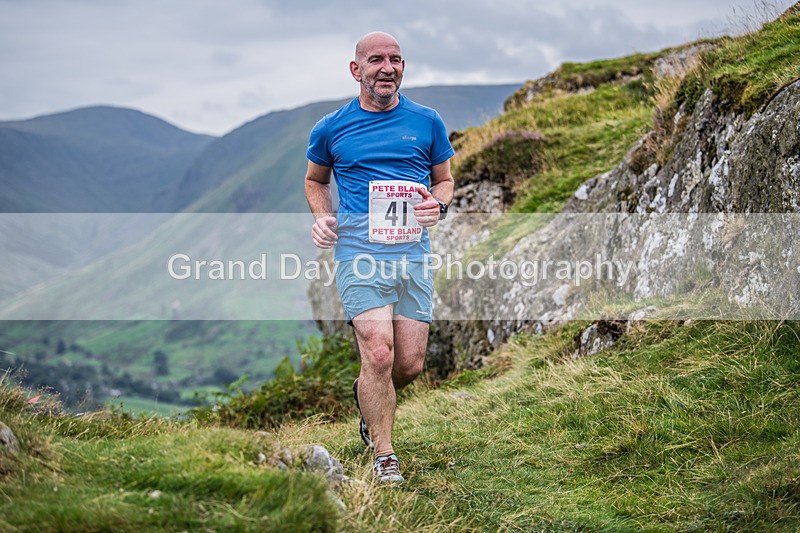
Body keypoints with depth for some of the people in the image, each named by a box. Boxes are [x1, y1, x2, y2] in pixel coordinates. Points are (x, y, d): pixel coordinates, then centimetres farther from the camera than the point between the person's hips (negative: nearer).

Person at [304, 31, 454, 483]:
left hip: (414, 251, 3)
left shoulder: (427, 122, 10)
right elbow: (315, 180, 23)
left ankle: (368, 397, 38)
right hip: (359, 250, -2)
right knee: (378, 353, -18)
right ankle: (385, 457, -4)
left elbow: (445, 179, 20)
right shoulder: (331, 129, 7)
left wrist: (439, 204, -2)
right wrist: (321, 216, 4)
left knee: (410, 364, 3)